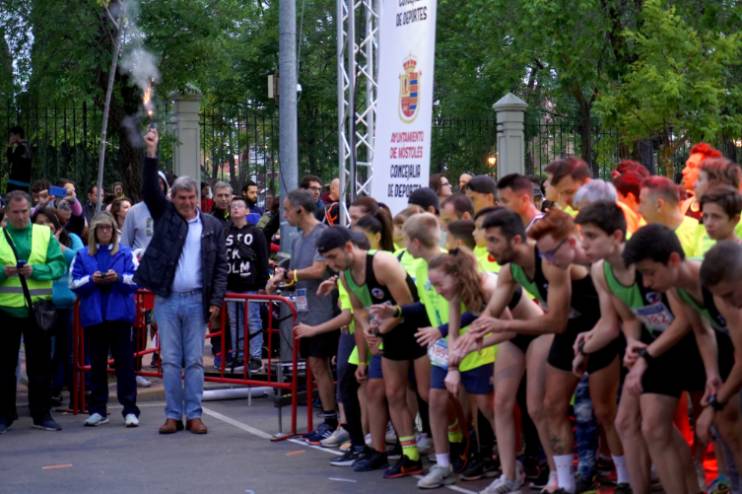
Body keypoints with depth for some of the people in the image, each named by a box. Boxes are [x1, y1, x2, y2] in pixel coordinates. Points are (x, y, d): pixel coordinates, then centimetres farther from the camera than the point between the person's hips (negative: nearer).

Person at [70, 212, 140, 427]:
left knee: (124, 361, -4)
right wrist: (91, 280, -15)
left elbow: (136, 280, -2)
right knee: (97, 362, 8)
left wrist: (119, 278, -19)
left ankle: (130, 409, -1)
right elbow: (74, 283, 2)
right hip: (94, 315, 2)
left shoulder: (125, 253, 5)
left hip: (120, 314, -2)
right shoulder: (82, 255, 8)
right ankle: (97, 410, 14)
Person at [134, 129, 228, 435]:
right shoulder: (165, 216, 7)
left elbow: (221, 266, 4)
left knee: (195, 361, 3)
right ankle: (173, 415, 9)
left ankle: (194, 415, 8)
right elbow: (149, 190, -5)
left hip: (196, 300, -1)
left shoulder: (212, 226, 6)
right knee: (170, 360, 4)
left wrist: (216, 300, -4)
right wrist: (151, 153, -15)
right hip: (166, 299, 1)